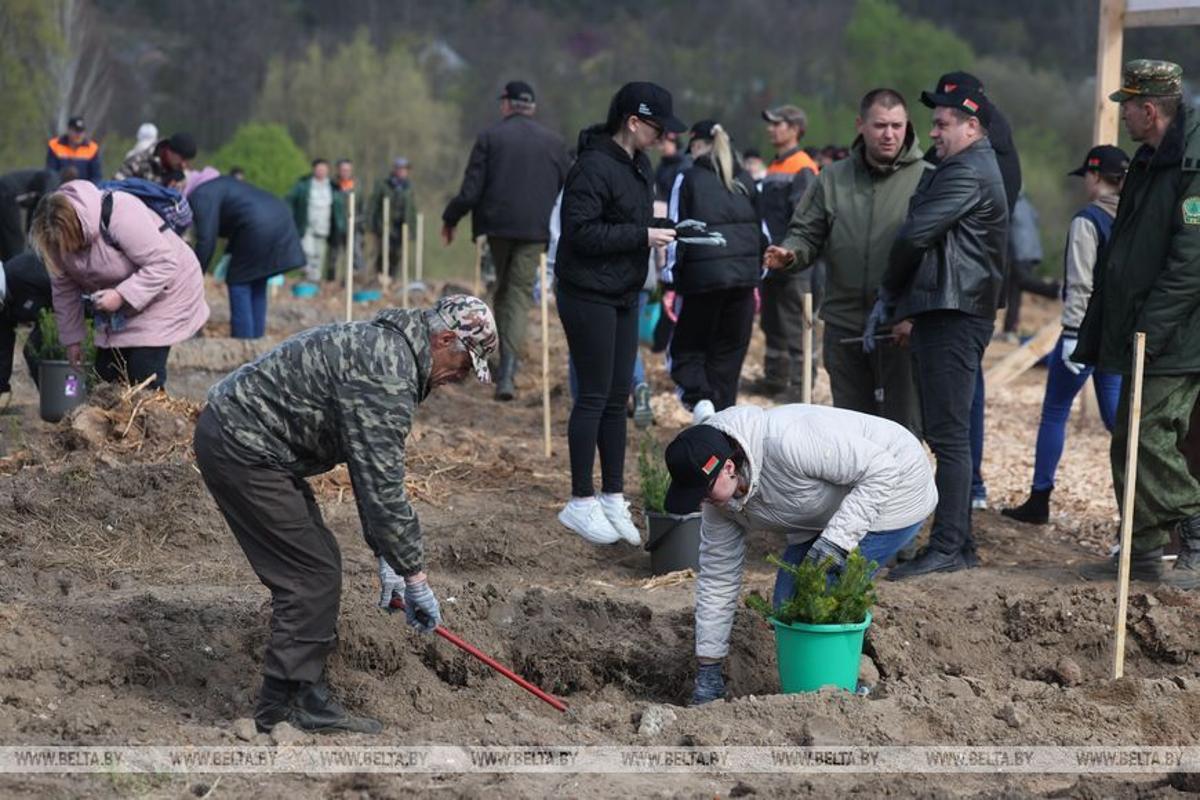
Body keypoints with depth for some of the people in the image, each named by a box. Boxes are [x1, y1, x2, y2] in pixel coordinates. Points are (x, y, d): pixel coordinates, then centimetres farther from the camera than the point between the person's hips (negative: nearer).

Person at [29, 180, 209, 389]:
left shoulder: (120, 215, -34)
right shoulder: (59, 233, -13)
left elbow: (164, 263, -32)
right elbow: (64, 290, -2)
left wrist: (122, 296, -36)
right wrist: (72, 339, -1)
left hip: (163, 291, -7)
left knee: (144, 373, -15)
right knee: (105, 371, 4)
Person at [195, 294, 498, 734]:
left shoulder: (388, 348, 13)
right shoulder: (386, 373, -21)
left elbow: (374, 472, 19)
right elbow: (383, 488, -23)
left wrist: (386, 556, 18)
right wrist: (415, 577, -15)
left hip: (234, 430, 11)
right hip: (242, 447, -11)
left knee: (316, 564, 13)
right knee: (312, 575, -8)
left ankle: (305, 696, 18)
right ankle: (284, 709, -3)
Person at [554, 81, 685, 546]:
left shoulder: (639, 166, 12)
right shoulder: (594, 167, -18)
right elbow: (582, 232, -23)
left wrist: (661, 229, 1)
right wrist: (642, 236, -21)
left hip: (623, 297, 9)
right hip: (588, 296, -9)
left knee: (618, 396, 11)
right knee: (595, 396, -3)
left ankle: (613, 498, 19)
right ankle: (581, 502, 5)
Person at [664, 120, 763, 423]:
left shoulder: (688, 179, -1)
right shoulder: (746, 181, 12)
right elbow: (762, 232, 16)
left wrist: (669, 281, -2)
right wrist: (756, 278, 23)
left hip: (702, 277, -4)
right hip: (744, 276, 4)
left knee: (686, 349, 8)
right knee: (729, 354, 11)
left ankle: (698, 397, -18)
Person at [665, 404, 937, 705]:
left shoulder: (787, 442, -38)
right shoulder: (719, 495, -11)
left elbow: (881, 469, -31)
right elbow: (717, 577, -2)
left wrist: (838, 538, -36)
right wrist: (708, 669, -1)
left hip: (892, 492, -8)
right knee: (788, 602, 0)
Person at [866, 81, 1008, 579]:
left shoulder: (967, 174, -12)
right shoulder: (967, 169, 23)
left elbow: (915, 236, -17)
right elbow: (920, 237, 20)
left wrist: (888, 293, 0)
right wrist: (889, 303, 12)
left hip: (953, 318, -11)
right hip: (945, 314, 11)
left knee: (948, 434, -11)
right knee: (947, 433, 12)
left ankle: (948, 547, -12)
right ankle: (958, 542, 16)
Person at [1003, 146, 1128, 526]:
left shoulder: (1087, 220, -12)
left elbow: (1080, 284, -17)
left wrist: (1072, 335, -17)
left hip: (1087, 325, -6)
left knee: (1054, 412, 5)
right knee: (1115, 415, 9)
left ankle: (1039, 501, 9)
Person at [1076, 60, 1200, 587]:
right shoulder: (1150, 163, 16)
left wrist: (1150, 326, -23)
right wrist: (1097, 335, 20)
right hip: (1143, 340, 10)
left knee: (1150, 440, -12)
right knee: (1130, 444, 11)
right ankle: (1142, 551, 18)